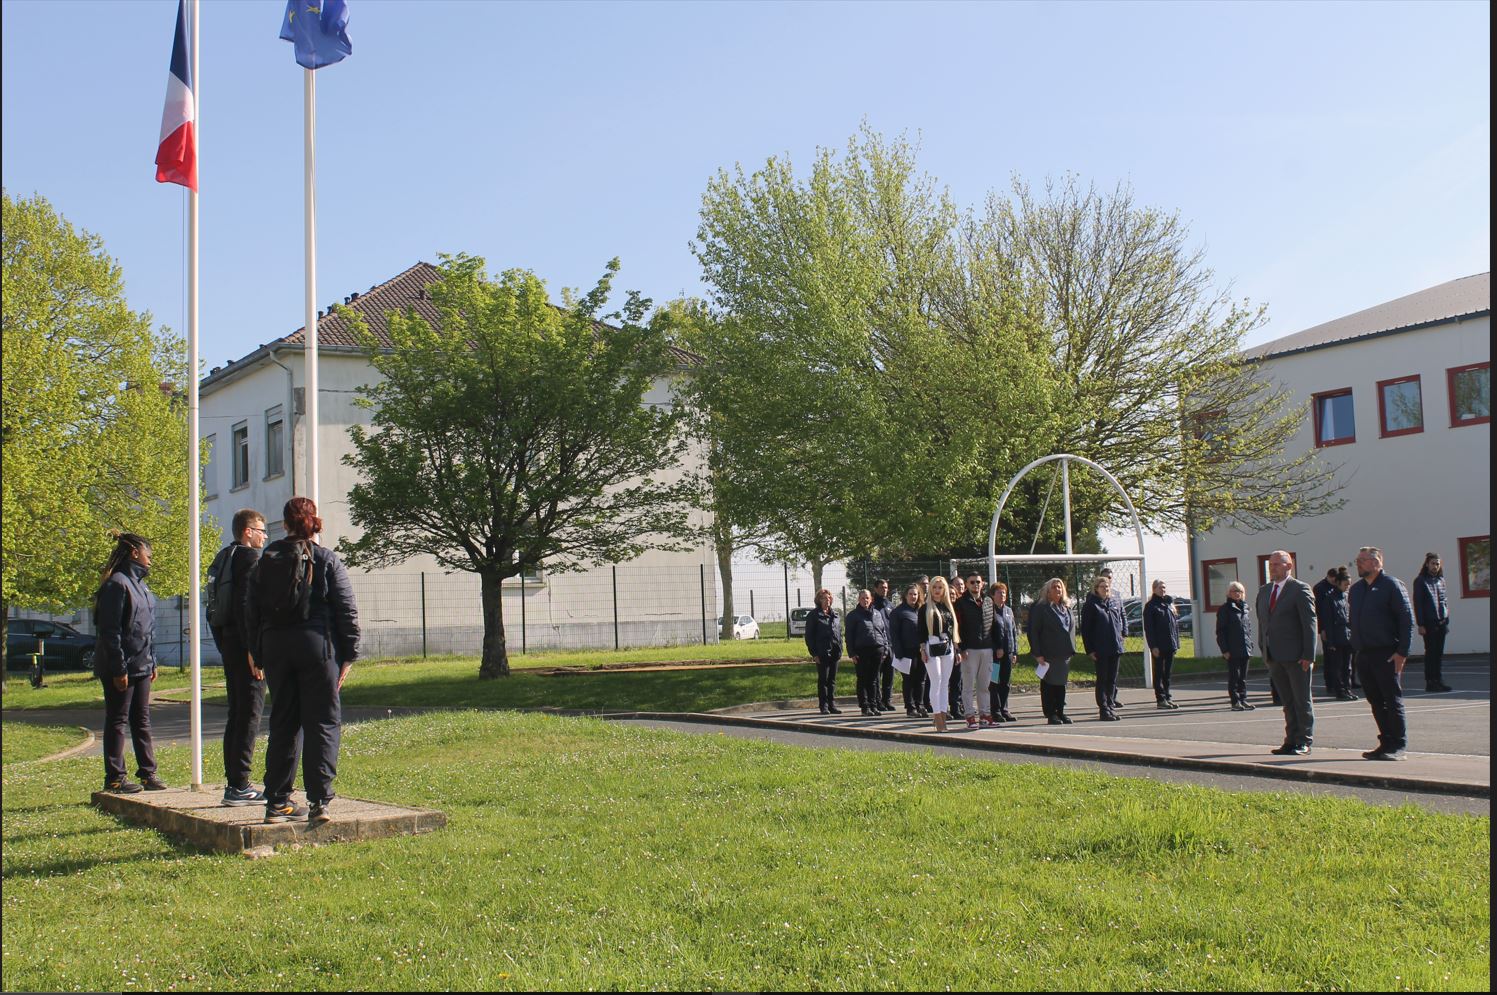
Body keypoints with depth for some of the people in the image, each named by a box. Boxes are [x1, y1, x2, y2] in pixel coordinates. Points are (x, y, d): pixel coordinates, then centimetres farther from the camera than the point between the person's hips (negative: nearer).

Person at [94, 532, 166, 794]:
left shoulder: (139, 584, 15)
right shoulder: (117, 584, -14)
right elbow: (110, 631, -18)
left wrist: (152, 662, 17)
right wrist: (118, 669, -20)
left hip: (141, 666, 9)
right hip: (121, 667, -9)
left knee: (142, 721, 11)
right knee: (117, 721, -1)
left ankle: (148, 773, 17)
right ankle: (114, 779, 4)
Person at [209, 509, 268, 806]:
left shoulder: (223, 558, 18)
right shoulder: (249, 557, -11)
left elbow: (216, 607, 18)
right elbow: (247, 605, -20)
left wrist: (223, 647, 20)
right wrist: (254, 650, -21)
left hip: (228, 642, 10)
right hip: (244, 644, -10)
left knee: (236, 714, 14)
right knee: (249, 714, -7)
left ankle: (233, 783, 17)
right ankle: (239, 786, -7)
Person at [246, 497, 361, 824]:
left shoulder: (265, 561, 8)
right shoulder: (327, 559, -2)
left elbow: (251, 612, 8)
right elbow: (347, 610, -5)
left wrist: (259, 656, 13)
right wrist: (348, 655, 0)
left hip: (275, 647, 4)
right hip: (317, 646, -4)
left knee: (283, 724, 11)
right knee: (323, 723, 0)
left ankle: (277, 801, 13)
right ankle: (319, 801, -6)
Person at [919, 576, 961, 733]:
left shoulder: (949, 608, 13)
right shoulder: (925, 608, 0)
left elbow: (954, 629, 16)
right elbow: (921, 631, -3)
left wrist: (957, 649, 11)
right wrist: (922, 649, -10)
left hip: (948, 648, 5)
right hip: (932, 648, -5)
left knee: (945, 684, 5)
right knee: (936, 682, -8)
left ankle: (943, 715, 7)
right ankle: (937, 716, -7)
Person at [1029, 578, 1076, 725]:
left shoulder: (1067, 608, 15)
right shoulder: (1040, 608, -5)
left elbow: (1072, 628, 21)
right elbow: (1033, 632, -9)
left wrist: (1072, 649, 11)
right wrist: (1037, 654, -14)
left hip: (1065, 653, 6)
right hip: (1049, 655, -6)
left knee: (1062, 683, 10)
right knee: (1049, 685, -1)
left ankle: (1060, 712, 18)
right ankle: (1051, 714, 4)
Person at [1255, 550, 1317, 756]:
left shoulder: (1300, 589, -7)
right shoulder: (1264, 591, 14)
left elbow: (1309, 623, -11)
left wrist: (1308, 655, -15)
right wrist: (1264, 649, 11)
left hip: (1296, 656, -6)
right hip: (1274, 656, 6)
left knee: (1302, 700, 2)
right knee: (1287, 701, 11)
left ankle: (1304, 742, 8)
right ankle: (1291, 741, 15)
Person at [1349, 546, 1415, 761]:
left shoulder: (1392, 585, -6)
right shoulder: (1356, 589, 15)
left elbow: (1407, 619, -10)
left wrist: (1402, 652, -15)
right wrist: (1355, 647, 11)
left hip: (1387, 654, -7)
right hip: (1363, 654, 7)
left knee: (1393, 700, -3)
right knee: (1375, 701, 9)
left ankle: (1398, 746, 2)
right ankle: (1386, 742, 16)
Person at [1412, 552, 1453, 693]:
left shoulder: (1441, 580, 15)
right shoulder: (1420, 581, -3)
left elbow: (1445, 601, 17)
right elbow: (1417, 603, -7)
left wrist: (1447, 620, 9)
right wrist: (1420, 624, -13)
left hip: (1441, 623, 6)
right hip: (1429, 623, -5)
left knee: (1439, 653, 8)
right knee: (1431, 652, -4)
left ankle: (1438, 681, 12)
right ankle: (1430, 682, 0)